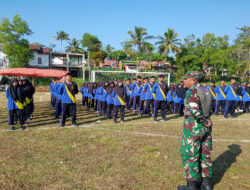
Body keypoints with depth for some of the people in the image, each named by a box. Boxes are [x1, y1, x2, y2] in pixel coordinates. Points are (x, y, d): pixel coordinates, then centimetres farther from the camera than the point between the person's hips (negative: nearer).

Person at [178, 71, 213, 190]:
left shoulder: (192, 92, -16)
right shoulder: (206, 91, 11)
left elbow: (195, 111, -26)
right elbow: (208, 109, 8)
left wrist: (204, 121, -13)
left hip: (193, 126, -8)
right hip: (206, 127, 9)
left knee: (190, 155, 3)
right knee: (205, 154, 16)